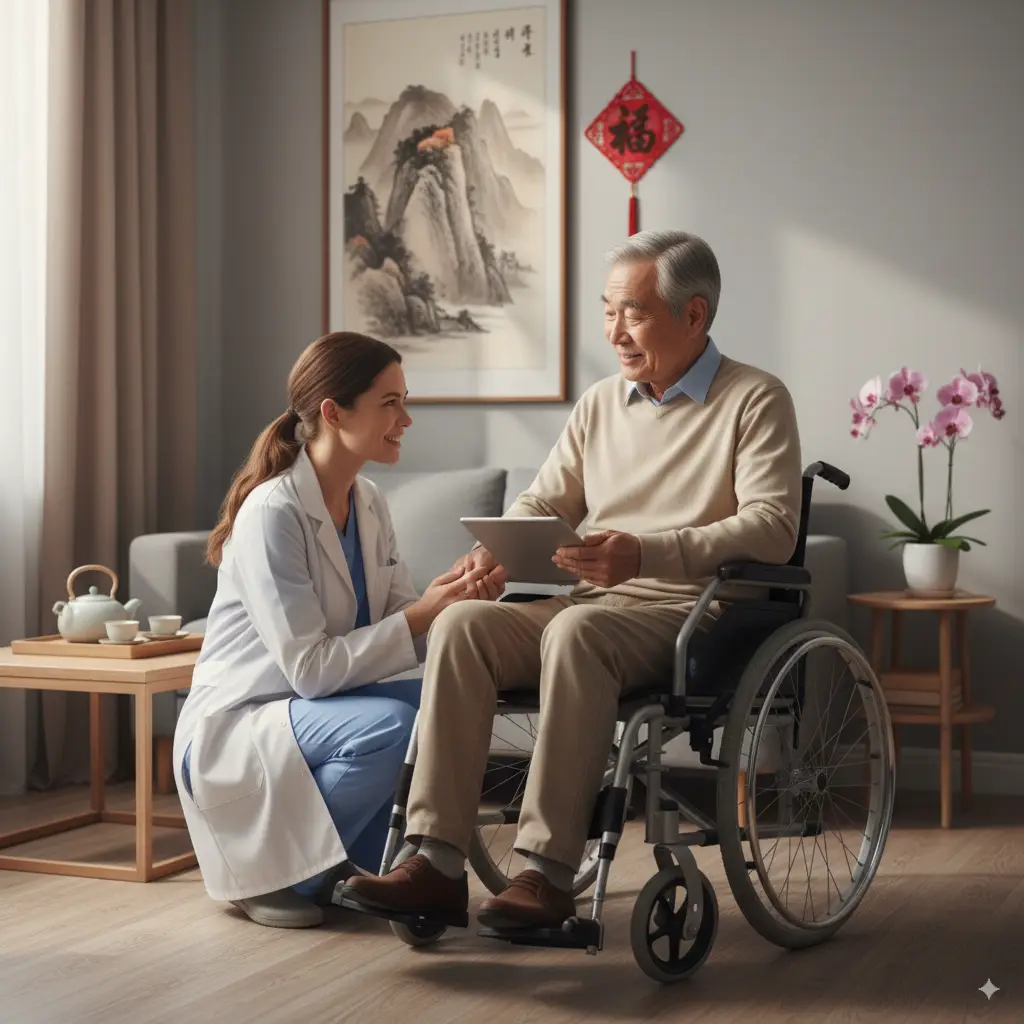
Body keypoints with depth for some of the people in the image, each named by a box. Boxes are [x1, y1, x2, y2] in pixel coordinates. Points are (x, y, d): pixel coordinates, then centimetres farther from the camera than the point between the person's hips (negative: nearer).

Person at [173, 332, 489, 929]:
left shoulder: (369, 504, 4)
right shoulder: (272, 512, -21)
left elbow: (401, 623, 1)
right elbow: (310, 667, -24)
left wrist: (455, 598, -19)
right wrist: (422, 615, -26)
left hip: (316, 713, 8)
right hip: (234, 727, -8)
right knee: (390, 724, -32)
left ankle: (346, 866, 3)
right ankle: (268, 874, -9)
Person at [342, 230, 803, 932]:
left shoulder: (756, 401, 0)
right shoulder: (601, 403, 20)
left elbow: (773, 527, -14)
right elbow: (544, 502, 21)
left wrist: (646, 552, -27)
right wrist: (497, 552, -4)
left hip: (690, 613, -6)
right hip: (591, 604, 6)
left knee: (577, 630, -37)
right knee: (461, 623, -21)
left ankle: (550, 872, -36)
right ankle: (439, 863, -26)